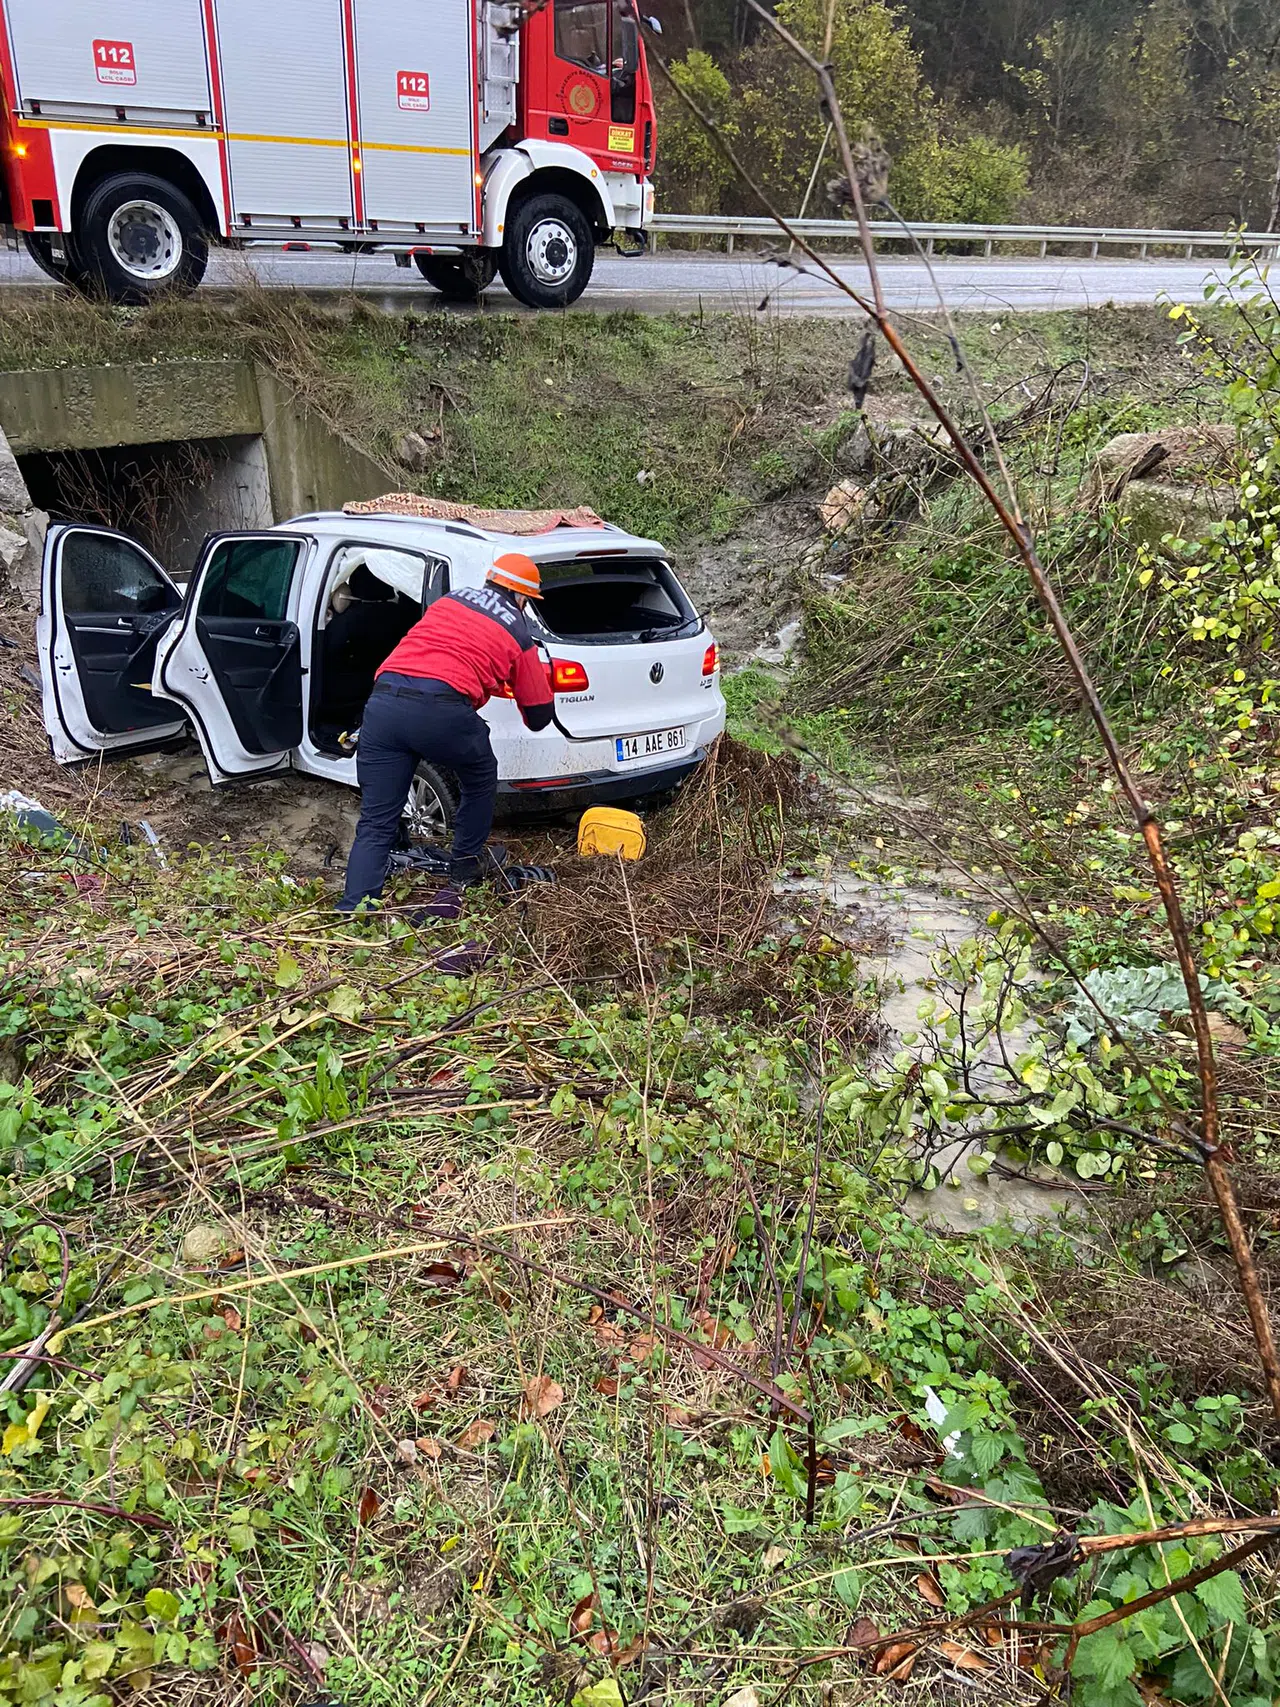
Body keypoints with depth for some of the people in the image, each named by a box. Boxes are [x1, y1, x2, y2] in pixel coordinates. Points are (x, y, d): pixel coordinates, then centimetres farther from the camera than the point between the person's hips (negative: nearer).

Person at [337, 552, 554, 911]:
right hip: (442, 709, -3)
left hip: (383, 702, 4)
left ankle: (352, 912, -3)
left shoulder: (451, 599, 25)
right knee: (481, 783, 29)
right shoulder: (519, 636, 15)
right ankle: (464, 871, 39)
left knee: (375, 824, 8)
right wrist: (538, 680, 46)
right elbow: (539, 716, 22)